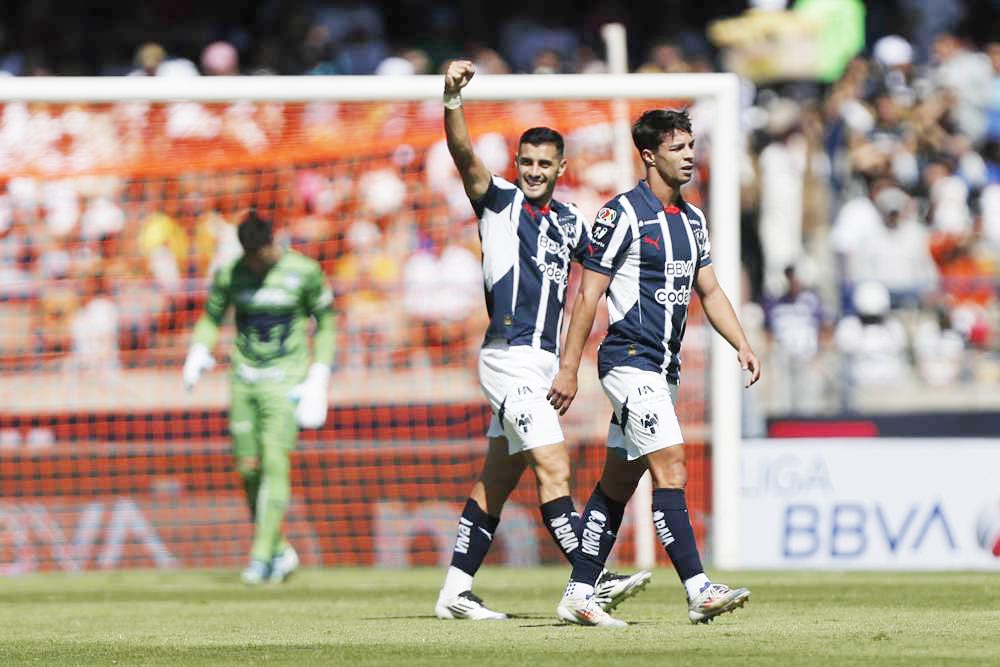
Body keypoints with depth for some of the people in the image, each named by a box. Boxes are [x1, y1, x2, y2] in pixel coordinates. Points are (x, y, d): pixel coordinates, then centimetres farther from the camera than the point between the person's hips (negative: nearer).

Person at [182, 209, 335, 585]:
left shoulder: (303, 272, -7)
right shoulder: (230, 274, 0)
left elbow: (325, 324, 3)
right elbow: (211, 318, 12)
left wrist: (318, 380, -3)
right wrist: (198, 354, -8)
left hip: (285, 381, -4)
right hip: (244, 379, 4)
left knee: (274, 460, -16)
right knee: (248, 468, 1)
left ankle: (263, 557, -15)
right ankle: (281, 552, 16)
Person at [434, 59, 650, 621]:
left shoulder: (569, 221, 14)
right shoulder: (499, 202, -2)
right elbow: (465, 155, -18)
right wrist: (454, 98, -34)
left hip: (544, 361, 7)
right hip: (510, 358, -7)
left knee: (497, 482, 9)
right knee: (555, 470, -16)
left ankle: (456, 592, 14)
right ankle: (590, 581, -22)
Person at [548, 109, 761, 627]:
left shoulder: (692, 219, 14)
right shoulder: (623, 213, -10)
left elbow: (709, 291, 20)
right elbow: (588, 293, -10)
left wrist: (742, 346, 6)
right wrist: (568, 367, -11)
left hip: (664, 367, 8)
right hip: (628, 360, -8)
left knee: (618, 483, 10)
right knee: (671, 467, -18)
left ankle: (578, 595, 14)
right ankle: (698, 591, -23)